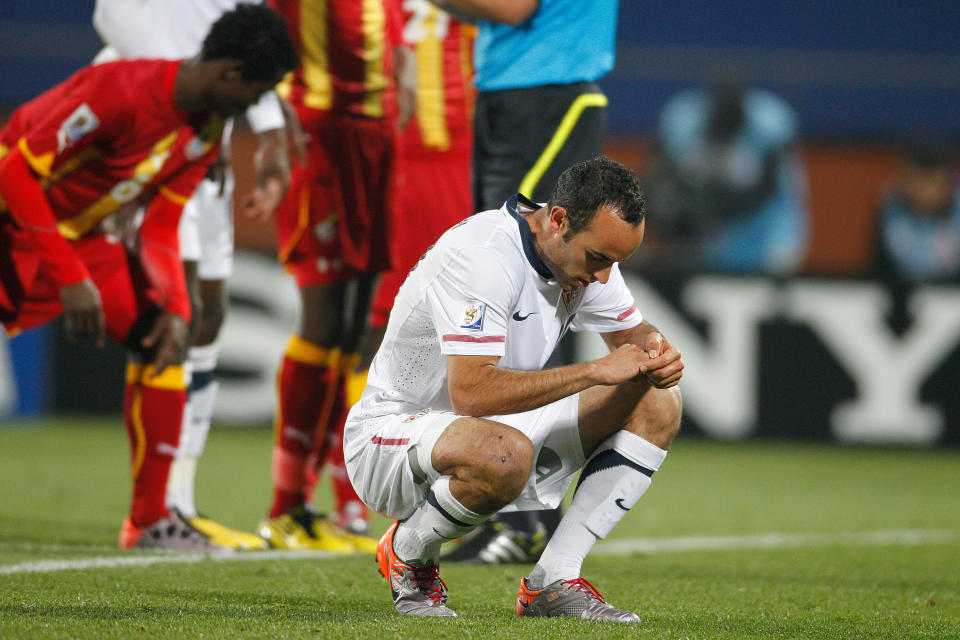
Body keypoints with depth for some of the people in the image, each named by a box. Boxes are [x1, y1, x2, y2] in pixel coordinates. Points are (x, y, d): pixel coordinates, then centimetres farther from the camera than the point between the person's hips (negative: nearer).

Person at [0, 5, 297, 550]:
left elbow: (160, 226, 6)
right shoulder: (120, 91, -30)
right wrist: (71, 280, -29)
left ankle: (150, 519, 6)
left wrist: (176, 310, -8)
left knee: (162, 339, 3)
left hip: (80, 234, 9)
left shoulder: (208, 130, -2)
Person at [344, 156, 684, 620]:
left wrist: (657, 355, -13)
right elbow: (471, 391, -38)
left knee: (657, 406, -4)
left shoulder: (587, 252, -3)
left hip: (496, 430, 9)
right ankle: (408, 551, -9)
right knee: (504, 454, -42)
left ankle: (553, 581, -7)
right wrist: (596, 371, -36)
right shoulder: (480, 257, -28)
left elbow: (634, 333, 13)